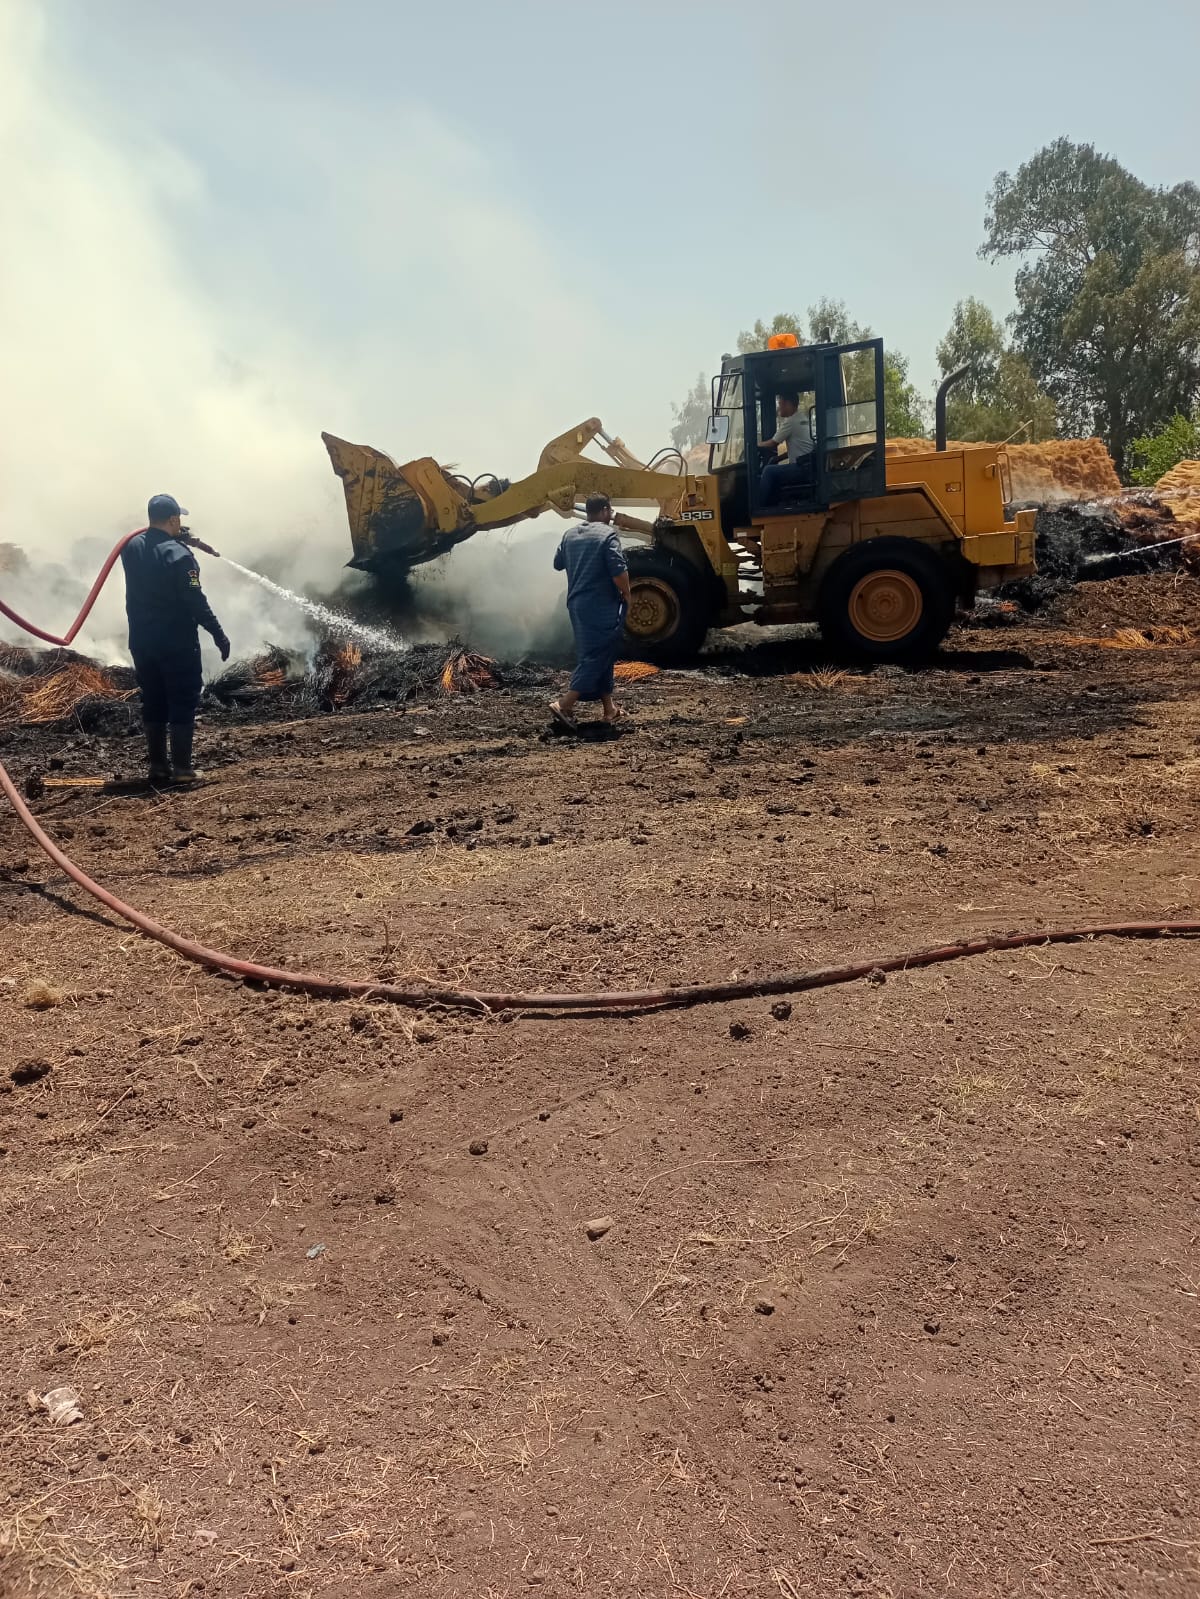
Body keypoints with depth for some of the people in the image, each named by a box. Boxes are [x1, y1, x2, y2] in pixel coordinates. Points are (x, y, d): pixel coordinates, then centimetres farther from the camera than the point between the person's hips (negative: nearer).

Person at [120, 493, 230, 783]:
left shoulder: (132, 548, 3)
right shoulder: (178, 555, -16)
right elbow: (195, 601, -18)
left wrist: (176, 540, 16)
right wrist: (218, 634, -11)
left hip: (141, 641, 6)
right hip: (177, 642, -6)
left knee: (153, 703, 13)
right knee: (183, 704, 1)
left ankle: (158, 765, 17)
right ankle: (181, 768, 1)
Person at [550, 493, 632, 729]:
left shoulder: (570, 535, 10)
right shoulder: (607, 535, -12)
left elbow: (558, 564, 22)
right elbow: (619, 572, -18)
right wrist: (626, 595, -4)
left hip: (577, 603, 8)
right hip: (603, 606, -8)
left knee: (596, 655, 15)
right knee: (597, 657, -6)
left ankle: (609, 708, 20)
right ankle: (564, 704, -15)